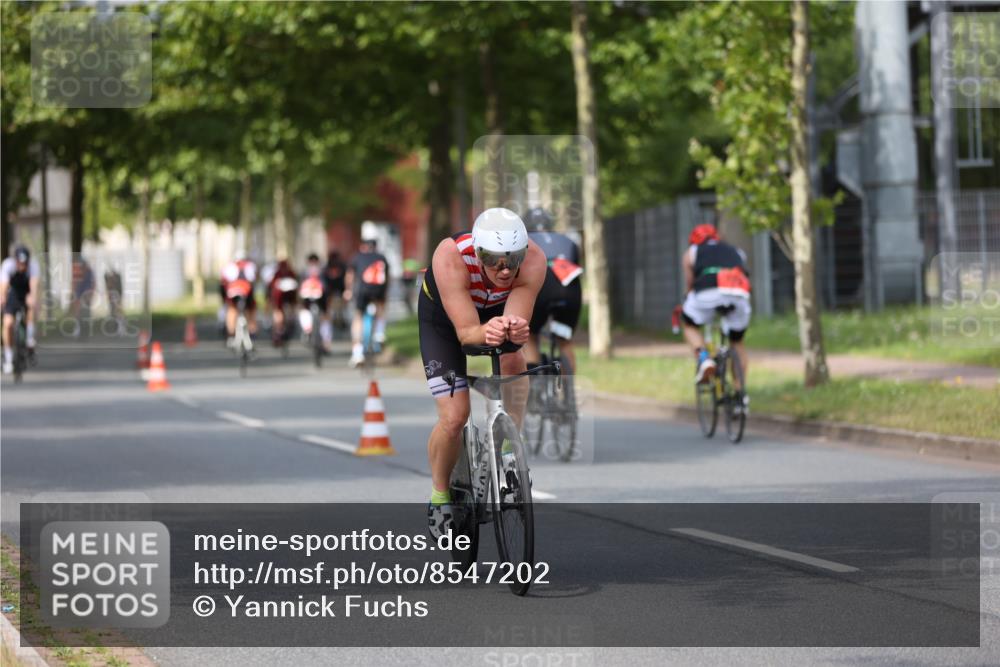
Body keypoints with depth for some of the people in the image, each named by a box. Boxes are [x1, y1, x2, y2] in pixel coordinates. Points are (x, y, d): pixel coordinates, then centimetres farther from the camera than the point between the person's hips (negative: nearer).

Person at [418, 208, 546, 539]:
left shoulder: (533, 261, -34)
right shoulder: (450, 257, -41)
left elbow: (518, 321, -38)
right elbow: (465, 332, -42)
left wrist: (515, 331, -61)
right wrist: (485, 333, -64)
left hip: (496, 311, 3)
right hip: (442, 317, -3)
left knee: (513, 362, -26)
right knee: (454, 418, -14)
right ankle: (439, 495, 10)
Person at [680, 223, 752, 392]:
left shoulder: (691, 253, 30)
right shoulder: (736, 252, 38)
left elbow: (690, 285, 32)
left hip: (709, 291, -3)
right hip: (740, 294, 3)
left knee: (690, 325, 24)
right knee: (737, 341, 23)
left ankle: (703, 358, -3)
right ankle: (740, 389, 18)